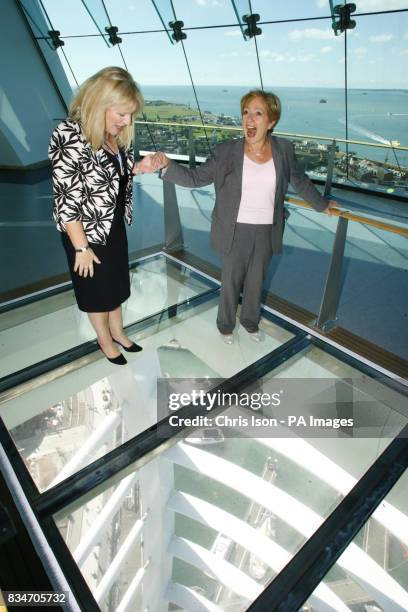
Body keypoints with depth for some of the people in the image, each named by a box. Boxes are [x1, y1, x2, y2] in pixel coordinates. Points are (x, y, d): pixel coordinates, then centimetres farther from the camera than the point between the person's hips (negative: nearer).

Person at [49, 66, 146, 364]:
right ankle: (105, 340, 36)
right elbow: (66, 201, -24)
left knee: (117, 281, 20)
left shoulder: (117, 133, -2)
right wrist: (81, 248, -20)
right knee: (96, 287, 12)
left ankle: (117, 331, 43)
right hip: (87, 231, -7)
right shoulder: (69, 137, -25)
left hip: (114, 225, 7)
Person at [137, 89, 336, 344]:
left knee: (256, 281, 18)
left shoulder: (284, 150, -3)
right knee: (231, 280, 13)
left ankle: (250, 321, 44)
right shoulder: (227, 151, -10)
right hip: (237, 231, -2)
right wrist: (165, 164, -28)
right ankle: (226, 324, 38)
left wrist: (322, 205, 23)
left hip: (267, 231, 2)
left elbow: (301, 181, 11)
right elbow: (195, 177, -11)